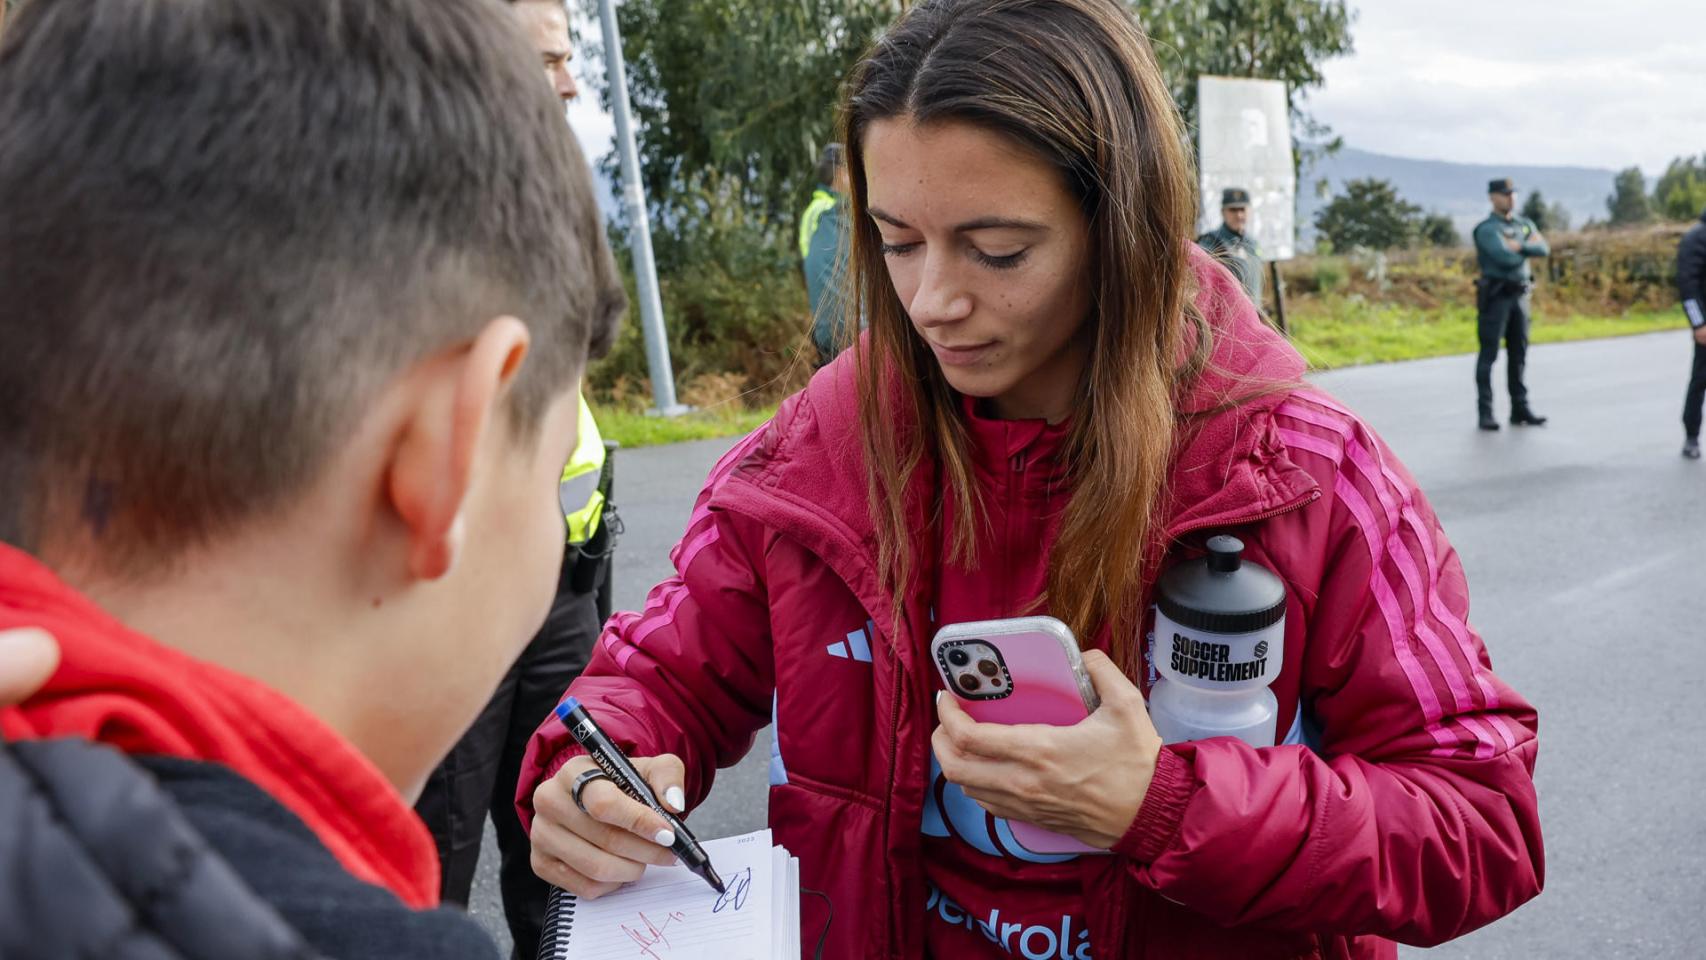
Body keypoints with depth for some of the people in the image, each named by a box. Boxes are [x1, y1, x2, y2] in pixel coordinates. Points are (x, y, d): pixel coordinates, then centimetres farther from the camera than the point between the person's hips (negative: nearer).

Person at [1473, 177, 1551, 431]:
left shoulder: (1525, 224, 15)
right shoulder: (1486, 228, -6)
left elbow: (1543, 249, -1)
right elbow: (1504, 258, -19)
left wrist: (1518, 245, -14)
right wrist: (1527, 249, -2)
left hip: (1520, 295, 6)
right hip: (1495, 296, -6)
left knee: (1518, 355, 9)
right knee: (1489, 355, -5)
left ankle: (1520, 408, 15)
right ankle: (1486, 413, -3)